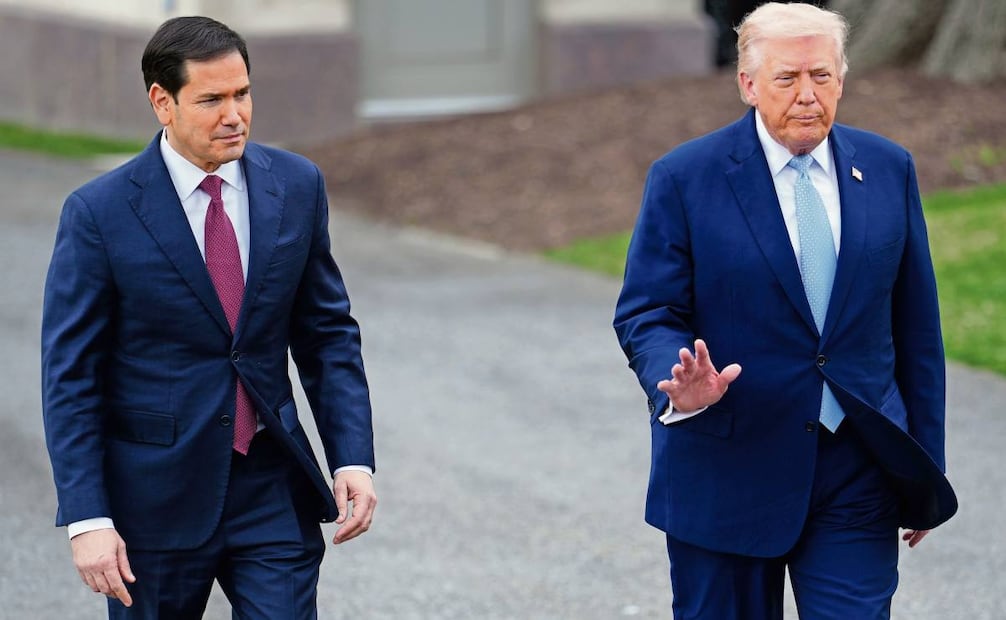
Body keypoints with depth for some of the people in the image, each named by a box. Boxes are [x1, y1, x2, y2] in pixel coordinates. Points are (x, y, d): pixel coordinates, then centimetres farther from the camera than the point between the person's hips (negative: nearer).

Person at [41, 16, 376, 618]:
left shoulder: (296, 185, 0)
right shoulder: (99, 212, -10)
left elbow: (328, 333, 7)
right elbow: (70, 376, -9)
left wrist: (353, 456, -3)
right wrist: (87, 518, -14)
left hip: (273, 487, 2)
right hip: (155, 496, -2)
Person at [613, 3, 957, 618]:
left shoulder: (889, 169, 5)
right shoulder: (684, 179, -5)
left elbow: (916, 324, 9)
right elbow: (645, 314, -5)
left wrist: (926, 463, 10)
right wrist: (678, 386, -28)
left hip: (857, 479, 2)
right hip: (726, 473, -2)